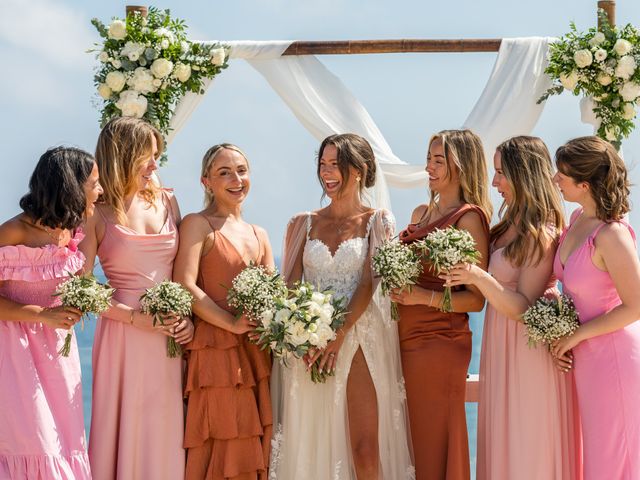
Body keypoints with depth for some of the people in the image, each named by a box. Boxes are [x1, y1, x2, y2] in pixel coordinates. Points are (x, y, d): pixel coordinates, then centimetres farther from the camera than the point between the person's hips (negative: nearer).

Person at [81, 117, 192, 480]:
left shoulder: (166, 201, 9)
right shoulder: (98, 213, -5)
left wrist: (189, 316, -2)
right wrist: (135, 317, -13)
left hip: (173, 335, 4)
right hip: (125, 335, -4)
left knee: (166, 431, 8)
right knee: (128, 428, 1)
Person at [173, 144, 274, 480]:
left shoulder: (259, 236, 18)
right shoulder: (198, 225, -1)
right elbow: (185, 287, -13)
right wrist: (232, 324, -18)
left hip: (257, 355, 6)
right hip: (216, 352, -6)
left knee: (255, 451, 7)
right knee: (221, 453, -5)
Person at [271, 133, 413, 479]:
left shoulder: (377, 221, 5)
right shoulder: (304, 223, 12)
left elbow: (368, 284, -4)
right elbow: (289, 284, 5)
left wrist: (339, 336, -17)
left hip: (357, 338, -2)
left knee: (365, 449, -8)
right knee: (310, 445, 2)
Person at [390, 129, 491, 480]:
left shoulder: (469, 218, -9)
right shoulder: (420, 213, 14)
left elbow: (475, 299, -13)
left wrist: (423, 296, -23)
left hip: (440, 342, -7)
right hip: (405, 338, 7)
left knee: (434, 442, -1)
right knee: (409, 441, 11)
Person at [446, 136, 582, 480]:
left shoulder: (540, 235, -20)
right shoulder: (512, 225, 6)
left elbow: (523, 309, -22)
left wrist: (480, 278, -34)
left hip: (527, 347, -9)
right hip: (502, 347, 9)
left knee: (527, 446, 3)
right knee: (504, 439, 17)